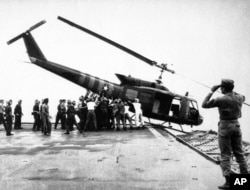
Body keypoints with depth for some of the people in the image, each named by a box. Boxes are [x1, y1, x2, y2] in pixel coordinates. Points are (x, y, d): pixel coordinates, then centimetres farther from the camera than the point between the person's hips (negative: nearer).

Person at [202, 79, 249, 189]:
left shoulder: (221, 100, -15)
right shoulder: (239, 98, 3)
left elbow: (204, 104, -10)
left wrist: (211, 91, -5)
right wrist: (232, 90, 22)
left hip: (225, 126, -5)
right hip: (236, 126, 6)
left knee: (225, 155, 0)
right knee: (239, 153, 15)